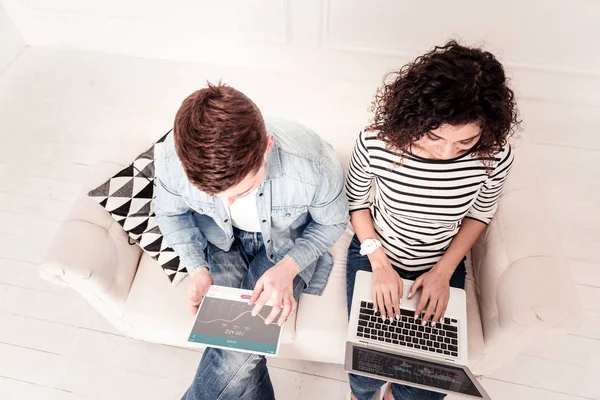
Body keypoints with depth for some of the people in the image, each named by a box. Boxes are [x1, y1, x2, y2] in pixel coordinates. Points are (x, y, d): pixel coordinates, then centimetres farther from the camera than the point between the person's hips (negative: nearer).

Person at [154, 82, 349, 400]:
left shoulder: (314, 165, -36)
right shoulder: (172, 160, -29)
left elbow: (332, 221, -13)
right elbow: (170, 213, -4)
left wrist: (288, 267, -26)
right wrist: (197, 268, -17)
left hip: (287, 242, -1)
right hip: (220, 238, 2)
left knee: (240, 350, -14)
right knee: (241, 349, -12)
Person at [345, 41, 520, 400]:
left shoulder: (495, 158, -23)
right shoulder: (376, 144, -28)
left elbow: (479, 215, -2)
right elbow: (356, 201, -8)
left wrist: (443, 272, -10)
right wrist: (380, 264, -14)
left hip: (442, 264, 2)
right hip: (376, 255, -1)